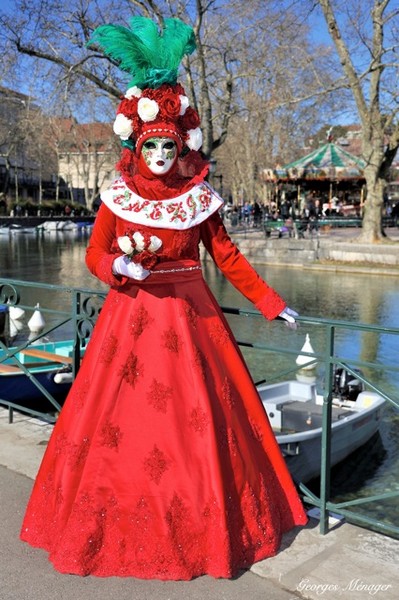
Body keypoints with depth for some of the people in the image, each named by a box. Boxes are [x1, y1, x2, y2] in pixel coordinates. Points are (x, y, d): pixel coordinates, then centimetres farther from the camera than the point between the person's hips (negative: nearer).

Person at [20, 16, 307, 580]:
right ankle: (124, 524, 24)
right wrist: (120, 264, -19)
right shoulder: (118, 197, 0)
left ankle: (205, 524, 21)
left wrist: (273, 305, -2)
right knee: (122, 418, 4)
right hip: (131, 317, 1)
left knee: (198, 420, 2)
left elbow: (229, 258, 1)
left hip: (189, 317, 0)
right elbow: (95, 255, 4)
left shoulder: (199, 199, 0)